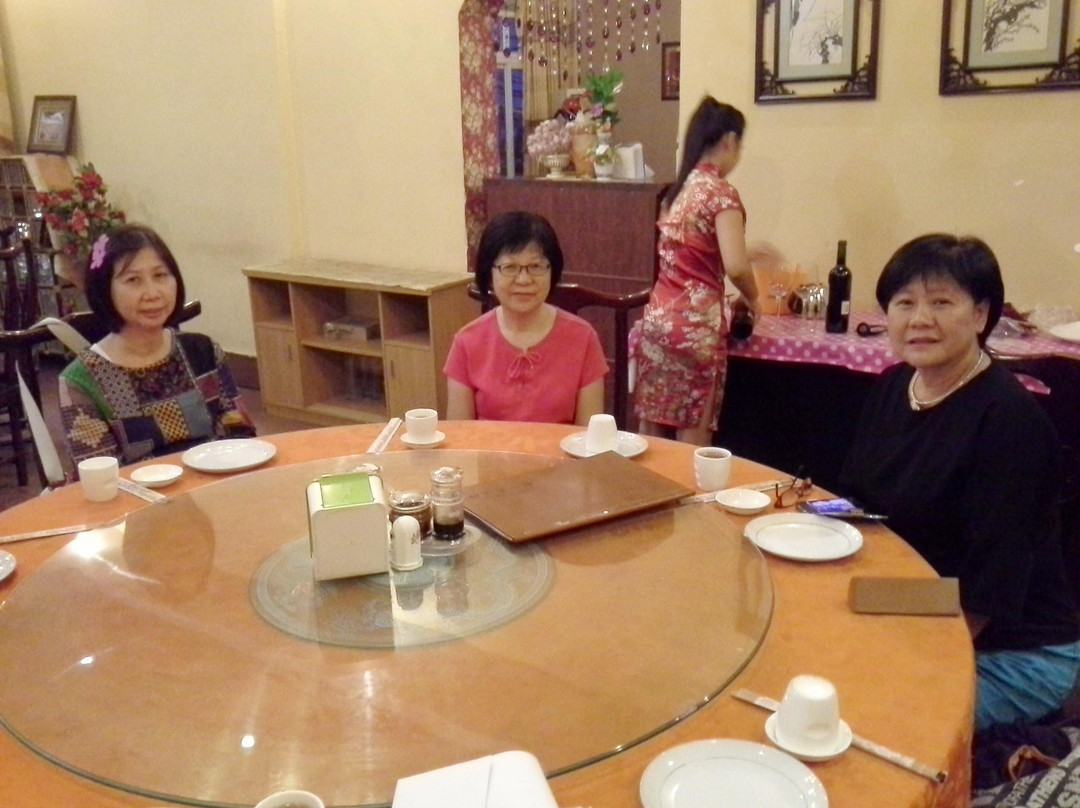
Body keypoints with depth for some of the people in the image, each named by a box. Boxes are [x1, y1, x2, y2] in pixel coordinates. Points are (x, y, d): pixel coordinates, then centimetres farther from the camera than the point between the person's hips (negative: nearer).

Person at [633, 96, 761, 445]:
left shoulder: (677, 191, 13)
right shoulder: (721, 192, -9)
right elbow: (735, 266, -20)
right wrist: (751, 299, -1)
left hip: (657, 319, 7)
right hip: (696, 326, -7)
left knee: (652, 434, 11)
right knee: (692, 440, 3)